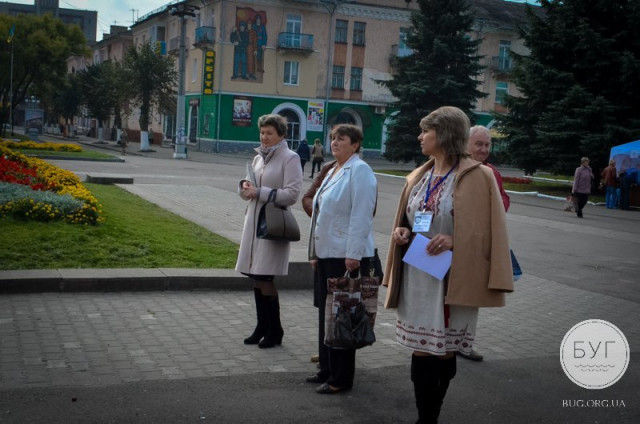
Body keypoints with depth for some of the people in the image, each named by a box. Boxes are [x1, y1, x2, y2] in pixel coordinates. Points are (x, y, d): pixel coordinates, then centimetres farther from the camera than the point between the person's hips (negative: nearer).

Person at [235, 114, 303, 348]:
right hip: (254, 221, 7)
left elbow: (292, 194, -14)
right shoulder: (258, 158, 15)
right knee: (256, 278, 9)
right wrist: (244, 186, -2)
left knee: (265, 279, -7)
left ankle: (274, 331, 8)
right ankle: (262, 327, 21)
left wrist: (259, 192, -16)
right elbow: (246, 193, 21)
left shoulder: (290, 158, -6)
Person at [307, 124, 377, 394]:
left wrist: (353, 254, -22)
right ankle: (327, 369, 26)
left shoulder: (359, 171, -11)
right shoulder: (333, 171, 17)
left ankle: (341, 379, 6)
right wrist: (315, 251, 20)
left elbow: (361, 216, -18)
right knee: (326, 313, 14)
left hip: (346, 256, -9)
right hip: (327, 253, 9)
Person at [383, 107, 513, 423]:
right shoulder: (418, 177, 12)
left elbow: (488, 229, -9)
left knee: (441, 354, 2)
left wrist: (454, 240, -22)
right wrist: (401, 232, -1)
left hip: (450, 278, -5)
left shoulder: (477, 177, -8)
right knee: (422, 353, 8)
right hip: (416, 276, 6)